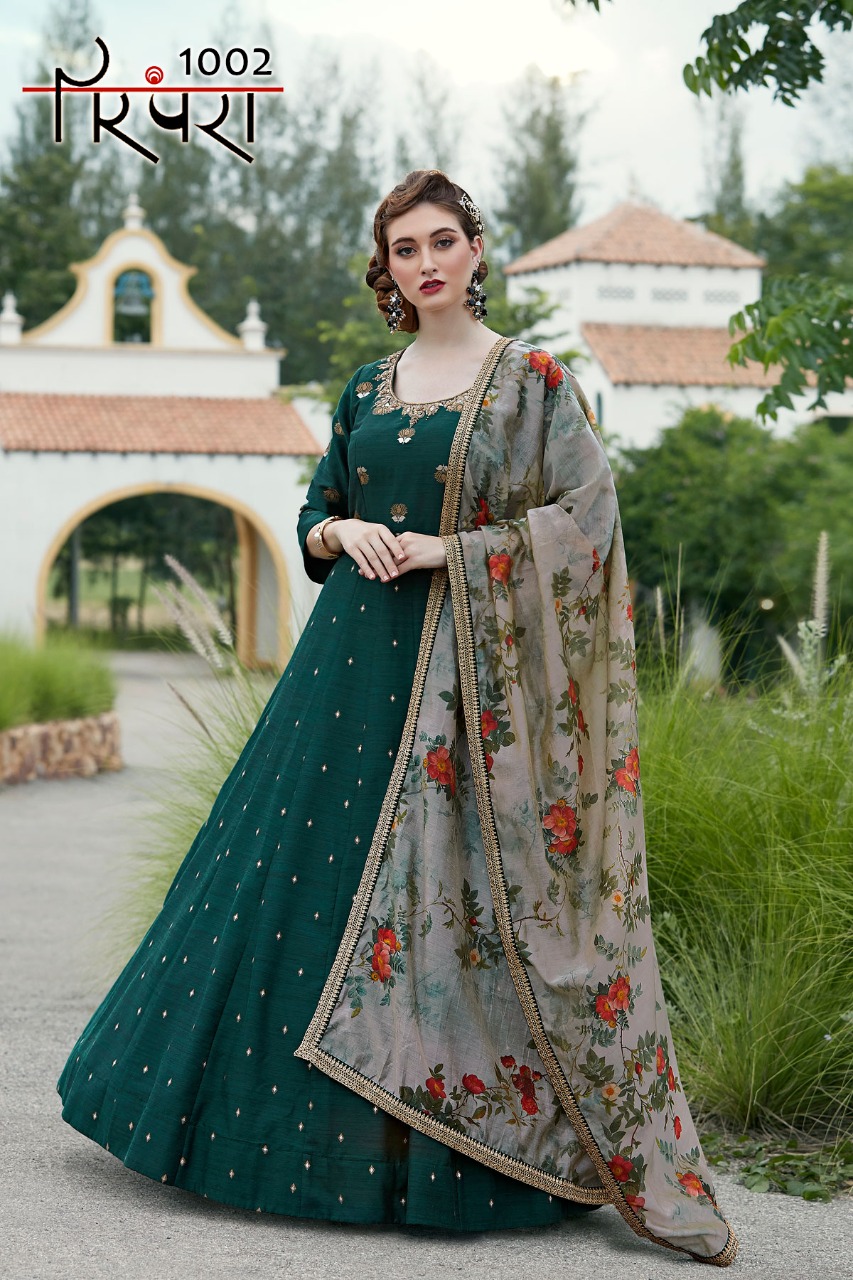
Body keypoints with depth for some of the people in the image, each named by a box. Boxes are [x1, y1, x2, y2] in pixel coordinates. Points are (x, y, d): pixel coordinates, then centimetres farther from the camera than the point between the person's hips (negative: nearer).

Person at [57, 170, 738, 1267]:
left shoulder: (534, 381, 0)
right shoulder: (368, 390, 14)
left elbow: (587, 517, -8)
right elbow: (315, 515, 21)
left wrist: (447, 550, -13)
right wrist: (343, 532, -3)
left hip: (472, 670, -5)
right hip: (357, 654, 5)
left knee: (456, 887, -5)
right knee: (306, 871, 5)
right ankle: (309, 1129, 19)